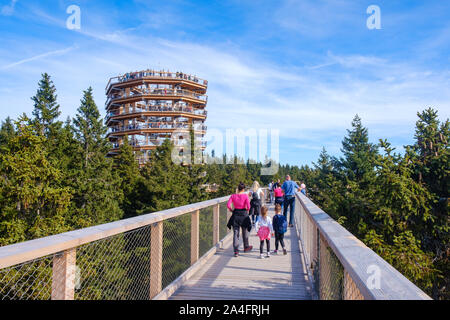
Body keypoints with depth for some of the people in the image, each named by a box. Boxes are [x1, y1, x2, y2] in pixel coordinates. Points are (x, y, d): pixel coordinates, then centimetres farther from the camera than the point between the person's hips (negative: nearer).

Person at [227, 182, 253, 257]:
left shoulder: (233, 196, -4)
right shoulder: (245, 196, -10)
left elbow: (228, 205, -11)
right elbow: (248, 206, -15)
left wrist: (231, 210, 7)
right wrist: (247, 210, 6)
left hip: (235, 215, 1)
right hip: (244, 214, -1)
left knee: (235, 233, 3)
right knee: (245, 232, 19)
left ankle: (236, 251, -3)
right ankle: (246, 247, 36)